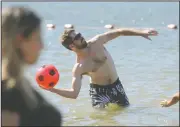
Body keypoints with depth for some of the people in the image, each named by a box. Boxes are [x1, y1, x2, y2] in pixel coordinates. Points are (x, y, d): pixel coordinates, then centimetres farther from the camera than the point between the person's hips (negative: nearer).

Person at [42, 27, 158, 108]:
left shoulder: (96, 43, -15)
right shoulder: (78, 68, -23)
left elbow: (119, 32, -11)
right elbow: (74, 93, -27)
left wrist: (141, 32, -19)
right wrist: (52, 89, -41)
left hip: (116, 85, 4)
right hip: (99, 90, -4)